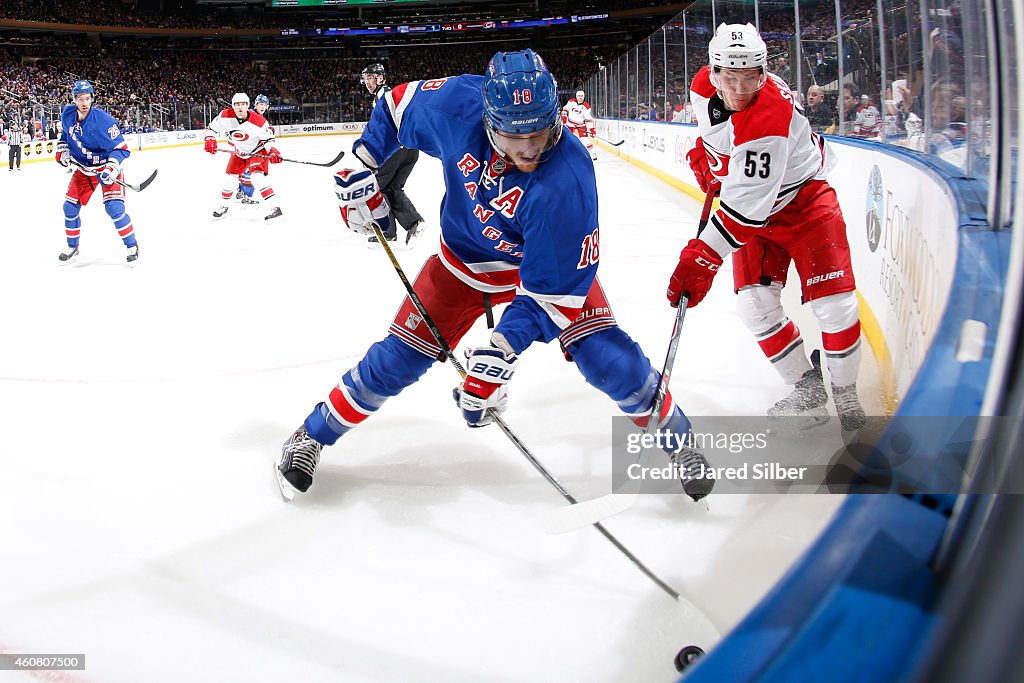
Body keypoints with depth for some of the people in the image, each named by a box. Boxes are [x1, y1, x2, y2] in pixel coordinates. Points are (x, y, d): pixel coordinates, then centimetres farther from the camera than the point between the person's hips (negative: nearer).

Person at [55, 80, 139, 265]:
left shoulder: (103, 121, -26)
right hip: (83, 168, 6)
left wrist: (112, 168, -37)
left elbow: (120, 147, -25)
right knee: (70, 207, 4)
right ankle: (72, 248, 22)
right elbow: (65, 132, 17)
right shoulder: (68, 114, -6)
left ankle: (132, 246, -3)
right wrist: (62, 149, 3)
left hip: (106, 167, -6)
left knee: (114, 207, -19)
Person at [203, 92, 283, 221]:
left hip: (258, 151, -5)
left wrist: (273, 151, -31)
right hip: (239, 152, 5)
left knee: (257, 176, -25)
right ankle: (223, 206, 32)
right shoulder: (225, 116, -19)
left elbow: (268, 138, -16)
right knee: (229, 178, 8)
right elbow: (212, 127, -3)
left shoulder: (259, 121, -28)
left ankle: (274, 207, -28)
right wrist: (209, 140, -16)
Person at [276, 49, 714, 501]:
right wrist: (365, 169, -5)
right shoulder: (458, 104, -28)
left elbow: (554, 285, -33)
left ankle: (676, 438, 11)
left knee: (607, 358, -16)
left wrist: (506, 346, -39)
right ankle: (312, 435, 22)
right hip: (464, 258, 3)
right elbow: (400, 103, -5)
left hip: (553, 258, -2)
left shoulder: (568, 182, -38)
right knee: (398, 358, 1)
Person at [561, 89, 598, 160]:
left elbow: (589, 119, -17)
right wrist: (564, 118, -2)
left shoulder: (586, 106, -16)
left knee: (585, 139, -14)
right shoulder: (571, 102, -9)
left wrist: (592, 129, -23)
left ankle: (593, 154, -11)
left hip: (581, 124, -2)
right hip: (570, 123, 2)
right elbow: (565, 109, 6)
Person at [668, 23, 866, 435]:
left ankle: (845, 394, 10)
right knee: (755, 302, -6)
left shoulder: (769, 117, -35)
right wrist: (704, 155, 6)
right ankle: (807, 391, 9)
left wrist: (701, 258, -39)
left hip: (804, 201, -6)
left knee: (833, 303, -12)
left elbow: (744, 208, -38)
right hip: (755, 213, 6)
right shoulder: (704, 86, -13)